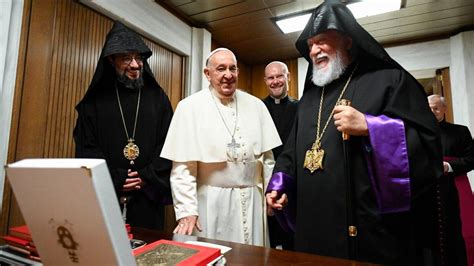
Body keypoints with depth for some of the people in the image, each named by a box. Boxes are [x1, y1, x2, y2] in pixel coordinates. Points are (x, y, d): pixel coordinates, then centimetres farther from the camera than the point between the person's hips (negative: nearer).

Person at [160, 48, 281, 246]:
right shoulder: (190, 107, -7)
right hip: (212, 202, -3)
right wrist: (186, 210, -12)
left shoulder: (256, 105, 4)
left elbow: (267, 157, 7)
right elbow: (182, 165, -9)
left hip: (252, 199, 4)